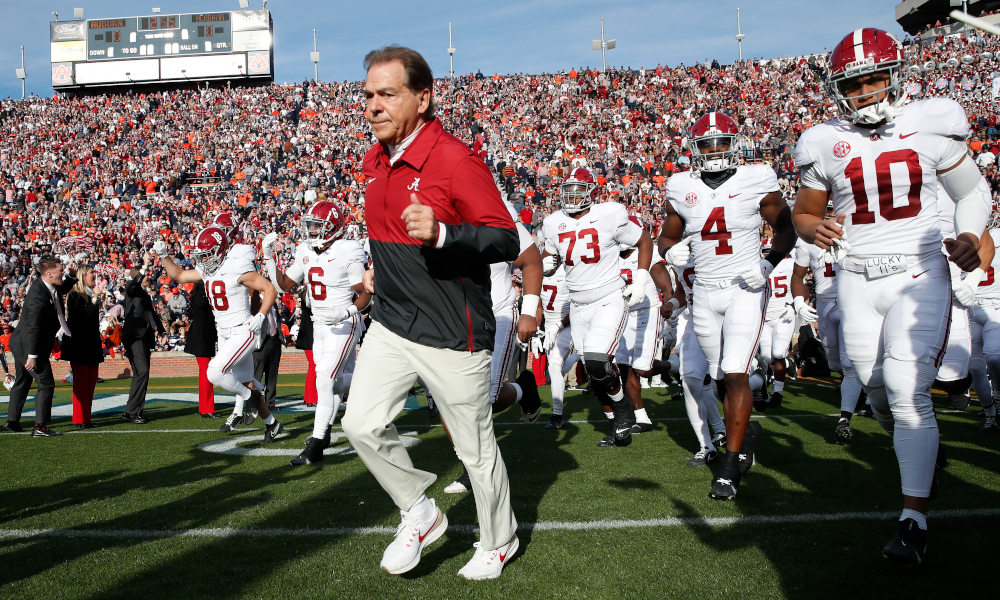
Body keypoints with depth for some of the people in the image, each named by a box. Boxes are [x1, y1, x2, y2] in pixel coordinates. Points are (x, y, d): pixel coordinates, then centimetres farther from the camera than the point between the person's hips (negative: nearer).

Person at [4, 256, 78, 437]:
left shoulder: (46, 286, -1)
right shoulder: (39, 296, -28)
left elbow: (62, 289, 22)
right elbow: (33, 328, -27)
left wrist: (71, 274, 3)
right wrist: (32, 355, -24)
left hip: (20, 344, 10)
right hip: (29, 346, -10)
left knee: (21, 383, 20)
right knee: (46, 384, -5)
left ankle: (12, 421, 31)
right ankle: (40, 427, -3)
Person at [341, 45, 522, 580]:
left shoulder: (456, 160, -18)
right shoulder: (375, 161, 8)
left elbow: (506, 240, -21)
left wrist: (441, 234, -34)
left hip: (451, 334, -7)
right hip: (391, 324, 7)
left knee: (475, 446, 7)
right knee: (362, 425, -2)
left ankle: (499, 541, 31)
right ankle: (419, 512, 22)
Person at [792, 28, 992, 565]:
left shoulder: (930, 125, -1)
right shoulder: (825, 144, 1)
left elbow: (971, 191, 11)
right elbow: (803, 212, 11)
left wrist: (970, 236, -7)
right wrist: (813, 228, -12)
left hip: (919, 276, -2)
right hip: (857, 283, 3)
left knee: (906, 389, -16)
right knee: (880, 393, 10)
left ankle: (914, 519, -9)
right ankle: (924, 452, 44)